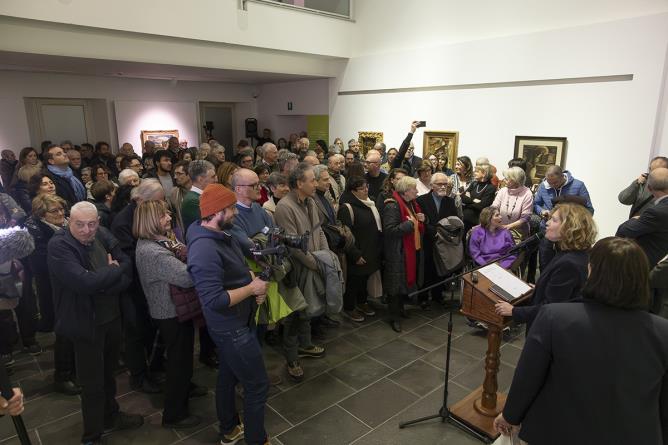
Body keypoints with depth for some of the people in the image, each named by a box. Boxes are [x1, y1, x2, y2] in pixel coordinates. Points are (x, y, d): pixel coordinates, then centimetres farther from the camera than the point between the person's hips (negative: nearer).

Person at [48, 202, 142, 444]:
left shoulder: (103, 235, -2)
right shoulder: (58, 246, -19)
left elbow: (127, 267, -6)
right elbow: (85, 282, -31)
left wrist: (103, 284, -21)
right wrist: (115, 271, -17)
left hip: (112, 316, 6)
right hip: (86, 322, -5)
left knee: (108, 372, 24)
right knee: (92, 381, 9)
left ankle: (111, 415, 46)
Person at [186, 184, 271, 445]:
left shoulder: (221, 235, 2)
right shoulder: (205, 249, -30)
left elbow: (238, 269, 16)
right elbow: (215, 300, -33)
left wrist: (253, 281, -4)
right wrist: (252, 289, -21)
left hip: (231, 324, 10)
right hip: (231, 327, -10)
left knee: (228, 377, 25)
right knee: (257, 385, 5)